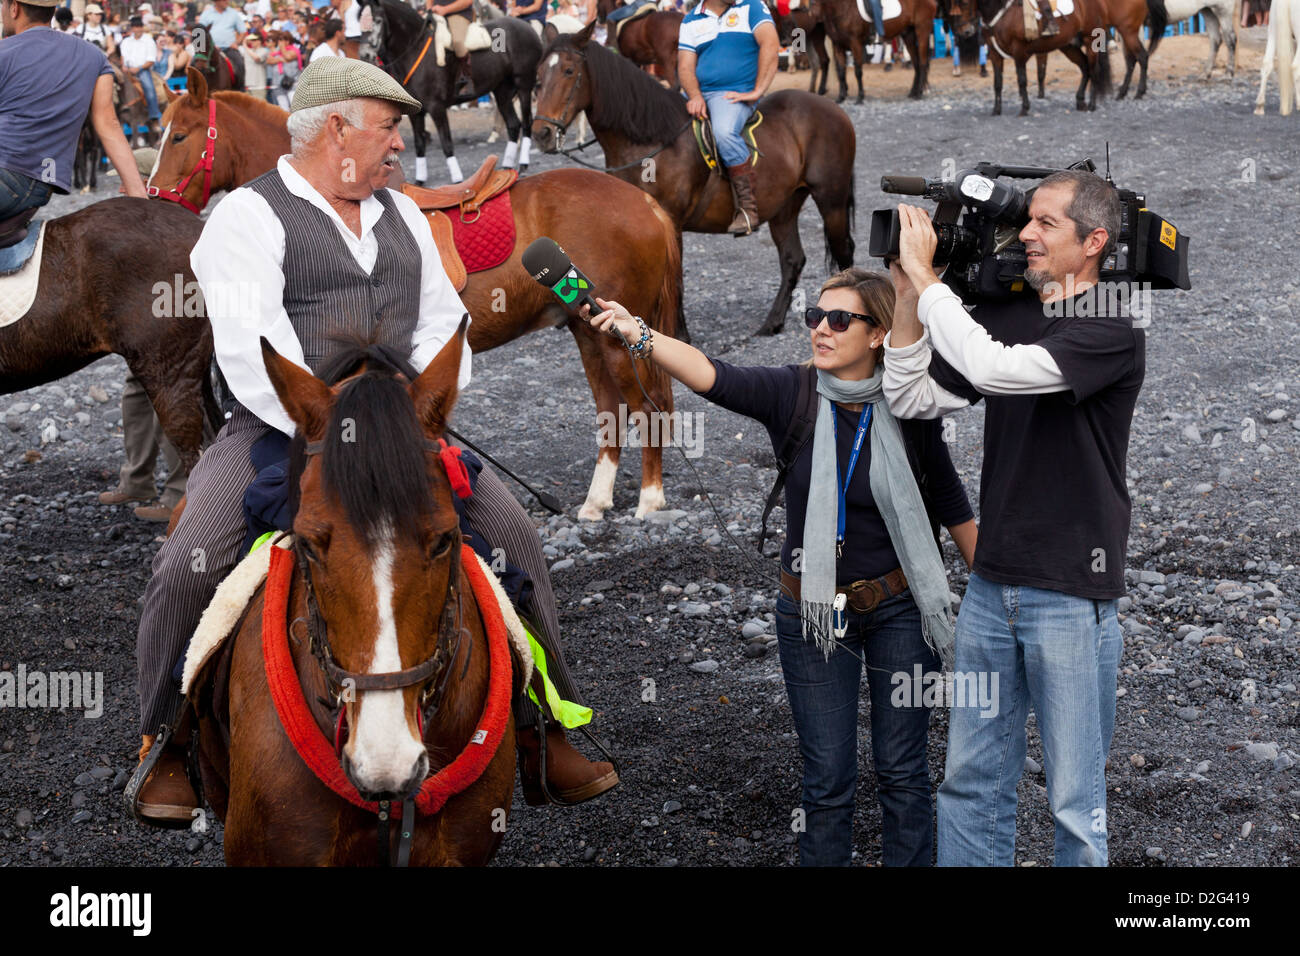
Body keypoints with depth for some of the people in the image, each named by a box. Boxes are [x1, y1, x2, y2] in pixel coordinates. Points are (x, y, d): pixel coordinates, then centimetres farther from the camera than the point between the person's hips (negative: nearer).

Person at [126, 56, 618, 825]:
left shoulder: (402, 216, 18)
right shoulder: (250, 217, -4)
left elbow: (443, 323, 15)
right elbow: (252, 355, -15)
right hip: (275, 430, -5)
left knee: (511, 532, -9)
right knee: (191, 566, -22)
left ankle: (542, 728, 3)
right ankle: (168, 743, 3)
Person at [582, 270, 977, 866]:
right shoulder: (790, 394, -9)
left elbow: (951, 504, 4)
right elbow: (711, 375, -27)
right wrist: (637, 334, -44)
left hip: (898, 609, 0)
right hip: (812, 612, 1)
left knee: (902, 771, 9)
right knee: (827, 778, 7)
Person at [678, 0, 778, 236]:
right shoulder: (691, 20, 12)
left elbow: (770, 44, -10)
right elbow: (685, 66, 4)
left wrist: (757, 91, -17)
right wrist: (695, 96, -16)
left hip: (735, 94, -6)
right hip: (698, 95, 6)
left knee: (724, 131, -35)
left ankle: (747, 207, -30)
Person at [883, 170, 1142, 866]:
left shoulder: (1112, 335, -11)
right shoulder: (1003, 315, 10)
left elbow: (993, 368, -25)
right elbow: (911, 400, 10)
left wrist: (926, 277, -15)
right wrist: (909, 300, -2)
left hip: (1071, 596, -6)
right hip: (992, 584, 6)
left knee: (1075, 799, 4)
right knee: (971, 781, 11)